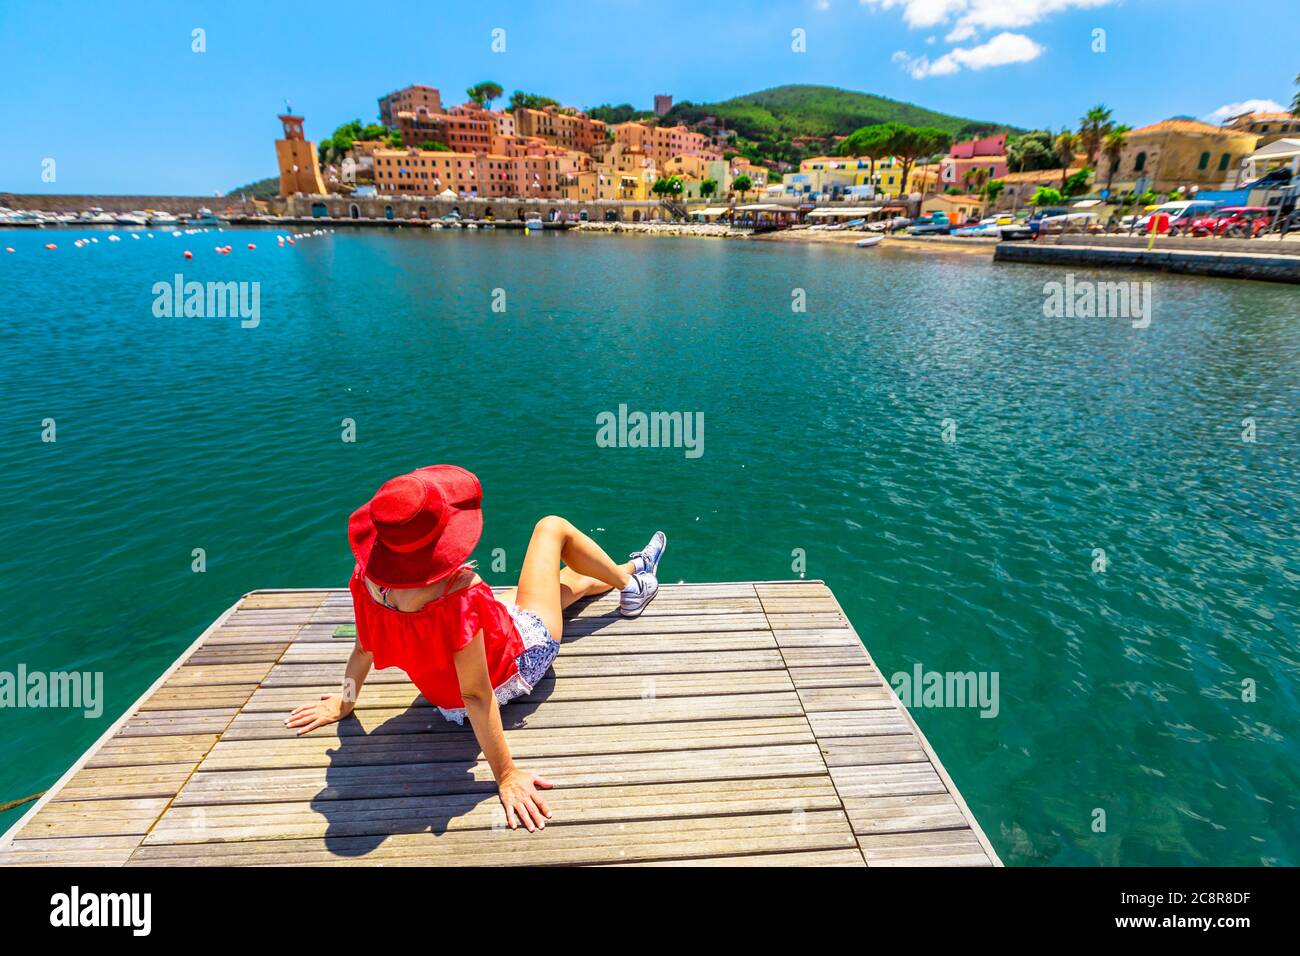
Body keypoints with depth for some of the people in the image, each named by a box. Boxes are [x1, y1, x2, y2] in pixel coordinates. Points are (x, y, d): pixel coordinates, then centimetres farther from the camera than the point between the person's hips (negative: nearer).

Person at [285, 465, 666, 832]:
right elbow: (476, 697, -34)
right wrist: (506, 776, -22)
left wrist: (346, 699, 13)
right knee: (552, 526, 6)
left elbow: (364, 647, -7)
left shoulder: (368, 578, -24)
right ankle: (630, 586, 32)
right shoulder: (460, 596, -43)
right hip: (517, 665, -6)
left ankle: (630, 571, 58)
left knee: (571, 579, 27)